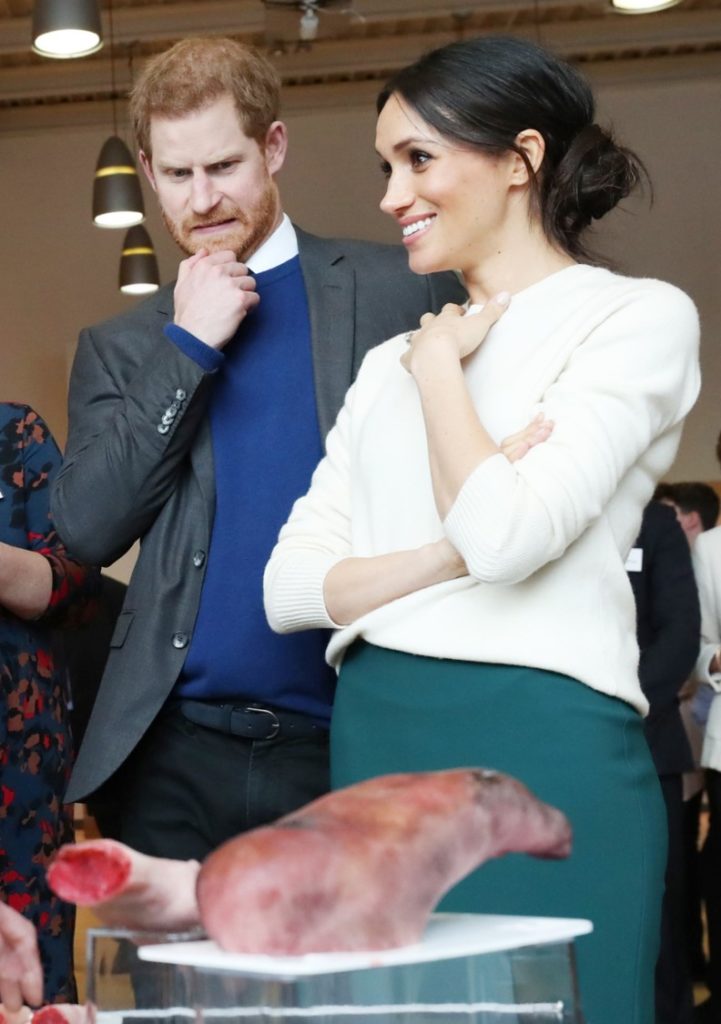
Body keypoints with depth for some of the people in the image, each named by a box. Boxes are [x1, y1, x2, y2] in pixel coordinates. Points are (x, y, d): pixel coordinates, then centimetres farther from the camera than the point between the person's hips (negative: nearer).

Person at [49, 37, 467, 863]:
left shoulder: (400, 291, 3)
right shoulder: (118, 346, 12)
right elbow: (87, 528, 0)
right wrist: (188, 346, -4)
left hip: (357, 732, -2)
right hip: (178, 744, 2)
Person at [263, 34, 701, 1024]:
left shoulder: (638, 316, -2)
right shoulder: (391, 363, 16)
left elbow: (506, 532, -16)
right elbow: (288, 586, 7)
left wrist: (441, 365, -1)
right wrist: (447, 557, -9)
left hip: (540, 745, -6)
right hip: (374, 743, 6)